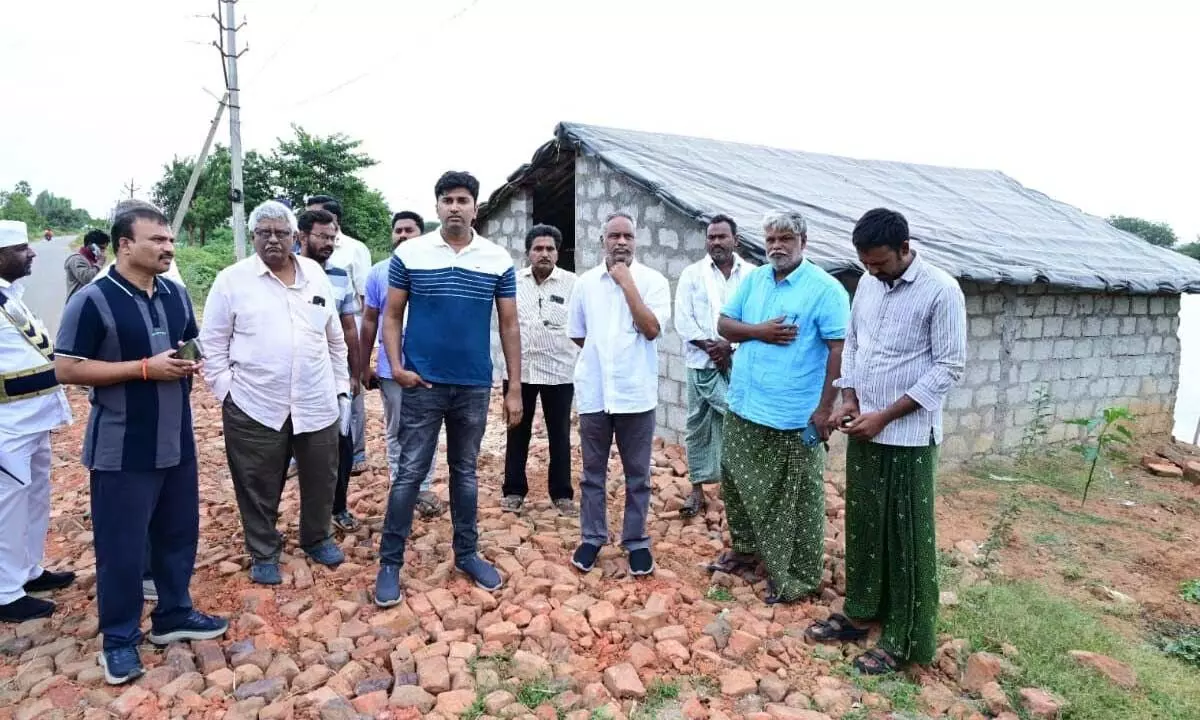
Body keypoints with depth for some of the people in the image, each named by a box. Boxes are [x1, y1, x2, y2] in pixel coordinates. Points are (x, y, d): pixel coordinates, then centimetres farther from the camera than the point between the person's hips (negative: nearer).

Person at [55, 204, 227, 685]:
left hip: (176, 441, 6)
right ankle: (119, 638, 23)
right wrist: (145, 367, -21)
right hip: (122, 449, -6)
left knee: (178, 533, 17)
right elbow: (66, 369, -14)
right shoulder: (93, 300, -13)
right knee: (121, 545, 6)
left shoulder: (177, 294, 6)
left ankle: (173, 615, 34)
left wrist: (192, 361, -4)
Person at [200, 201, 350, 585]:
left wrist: (342, 388, 11)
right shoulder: (231, 280, -4)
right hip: (254, 408, -3)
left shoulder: (316, 275, 6)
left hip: (318, 404, 3)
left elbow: (335, 339, 12)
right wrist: (225, 390, -6)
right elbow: (212, 343, 0)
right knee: (259, 488, 10)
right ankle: (263, 553, 30)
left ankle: (317, 538, 38)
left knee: (321, 480, 15)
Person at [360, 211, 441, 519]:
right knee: (395, 432, 12)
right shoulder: (378, 272, 3)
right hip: (390, 368, 1)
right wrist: (364, 366, 6)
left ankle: (424, 489, 20)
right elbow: (369, 322, 7)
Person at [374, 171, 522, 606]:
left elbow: (509, 325, 4)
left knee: (465, 472, 15)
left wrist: (514, 388, 1)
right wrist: (396, 366, -13)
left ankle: (467, 554, 28)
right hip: (422, 385, -2)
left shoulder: (499, 260, 1)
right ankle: (390, 563, 16)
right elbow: (392, 316, 2)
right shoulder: (408, 254, -2)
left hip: (475, 386, 2)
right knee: (410, 473, 3)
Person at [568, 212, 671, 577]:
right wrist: (602, 354, 7)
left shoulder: (653, 281, -4)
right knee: (592, 472, 13)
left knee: (637, 475, 10)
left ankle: (636, 541, 24)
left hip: (635, 393, -2)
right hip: (594, 393, 2)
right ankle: (592, 537, 28)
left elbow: (651, 329, -16)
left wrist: (627, 282, -14)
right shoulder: (585, 282, 4)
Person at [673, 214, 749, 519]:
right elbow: (683, 320, -2)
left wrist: (730, 344, -12)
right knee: (699, 426, 6)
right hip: (703, 362, 0)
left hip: (739, 362, 0)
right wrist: (711, 346, -11)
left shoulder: (752, 274, 5)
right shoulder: (692, 274, 4)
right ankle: (697, 489, 16)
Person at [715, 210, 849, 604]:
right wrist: (759, 331, -12)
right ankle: (746, 546, 41)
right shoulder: (752, 280, 8)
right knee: (737, 484, 20)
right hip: (744, 408, 7)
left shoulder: (825, 288, -11)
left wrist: (825, 408, -18)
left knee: (795, 500, 4)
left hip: (794, 417, -6)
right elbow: (724, 325, 8)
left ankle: (796, 576, 20)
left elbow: (839, 350, -14)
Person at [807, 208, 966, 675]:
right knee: (862, 525, 16)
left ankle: (904, 639, 18)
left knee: (907, 537, 4)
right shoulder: (868, 283, 7)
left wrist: (885, 416, -17)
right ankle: (859, 614, 32)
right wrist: (849, 400, 0)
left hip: (908, 437, -6)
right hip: (864, 432, 6)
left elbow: (949, 368, -14)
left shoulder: (941, 291, -13)